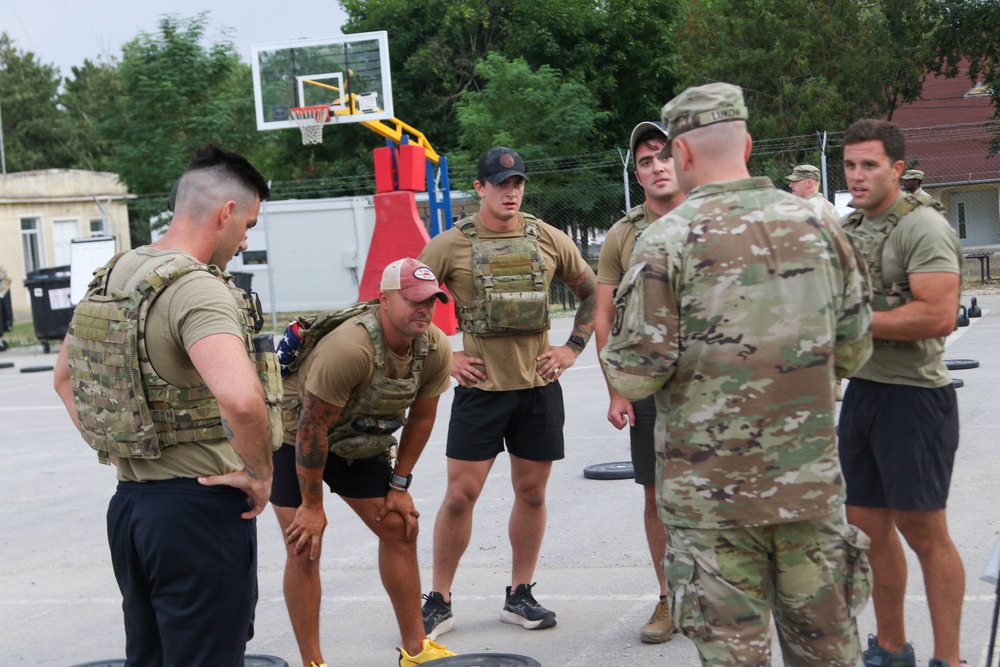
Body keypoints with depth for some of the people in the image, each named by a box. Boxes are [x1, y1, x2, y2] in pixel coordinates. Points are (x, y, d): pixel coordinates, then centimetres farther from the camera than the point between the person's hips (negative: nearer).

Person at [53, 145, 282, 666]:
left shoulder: (110, 279, 8)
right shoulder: (196, 288, -19)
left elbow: (65, 377, 23)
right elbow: (240, 398, -35)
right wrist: (259, 473, -18)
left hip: (130, 502, 9)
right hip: (199, 507, -9)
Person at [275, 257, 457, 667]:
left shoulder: (435, 349, -16)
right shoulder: (350, 349, -36)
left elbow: (421, 417, 0)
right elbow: (312, 428, -29)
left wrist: (399, 485, 1)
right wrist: (311, 506, -21)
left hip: (357, 442, 7)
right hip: (294, 437, -6)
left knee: (400, 530, 4)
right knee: (304, 548, -9)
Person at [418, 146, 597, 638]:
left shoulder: (549, 240, 4)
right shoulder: (450, 245, -4)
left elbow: (592, 292, 16)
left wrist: (573, 348, 6)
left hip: (539, 384, 3)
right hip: (480, 385, -2)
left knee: (531, 493, 8)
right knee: (460, 495, -2)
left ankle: (520, 596, 22)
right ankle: (439, 602, 11)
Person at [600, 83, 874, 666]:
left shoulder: (668, 239, -11)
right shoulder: (818, 225, 2)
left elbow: (634, 375, -13)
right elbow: (854, 350, 9)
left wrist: (616, 362, 9)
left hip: (713, 491, -3)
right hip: (811, 483, 4)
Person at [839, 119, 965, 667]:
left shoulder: (923, 227, -13)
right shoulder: (847, 228, 12)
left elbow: (938, 316, -25)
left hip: (914, 393, -8)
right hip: (859, 390, 8)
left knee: (923, 531, -1)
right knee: (867, 525, 13)